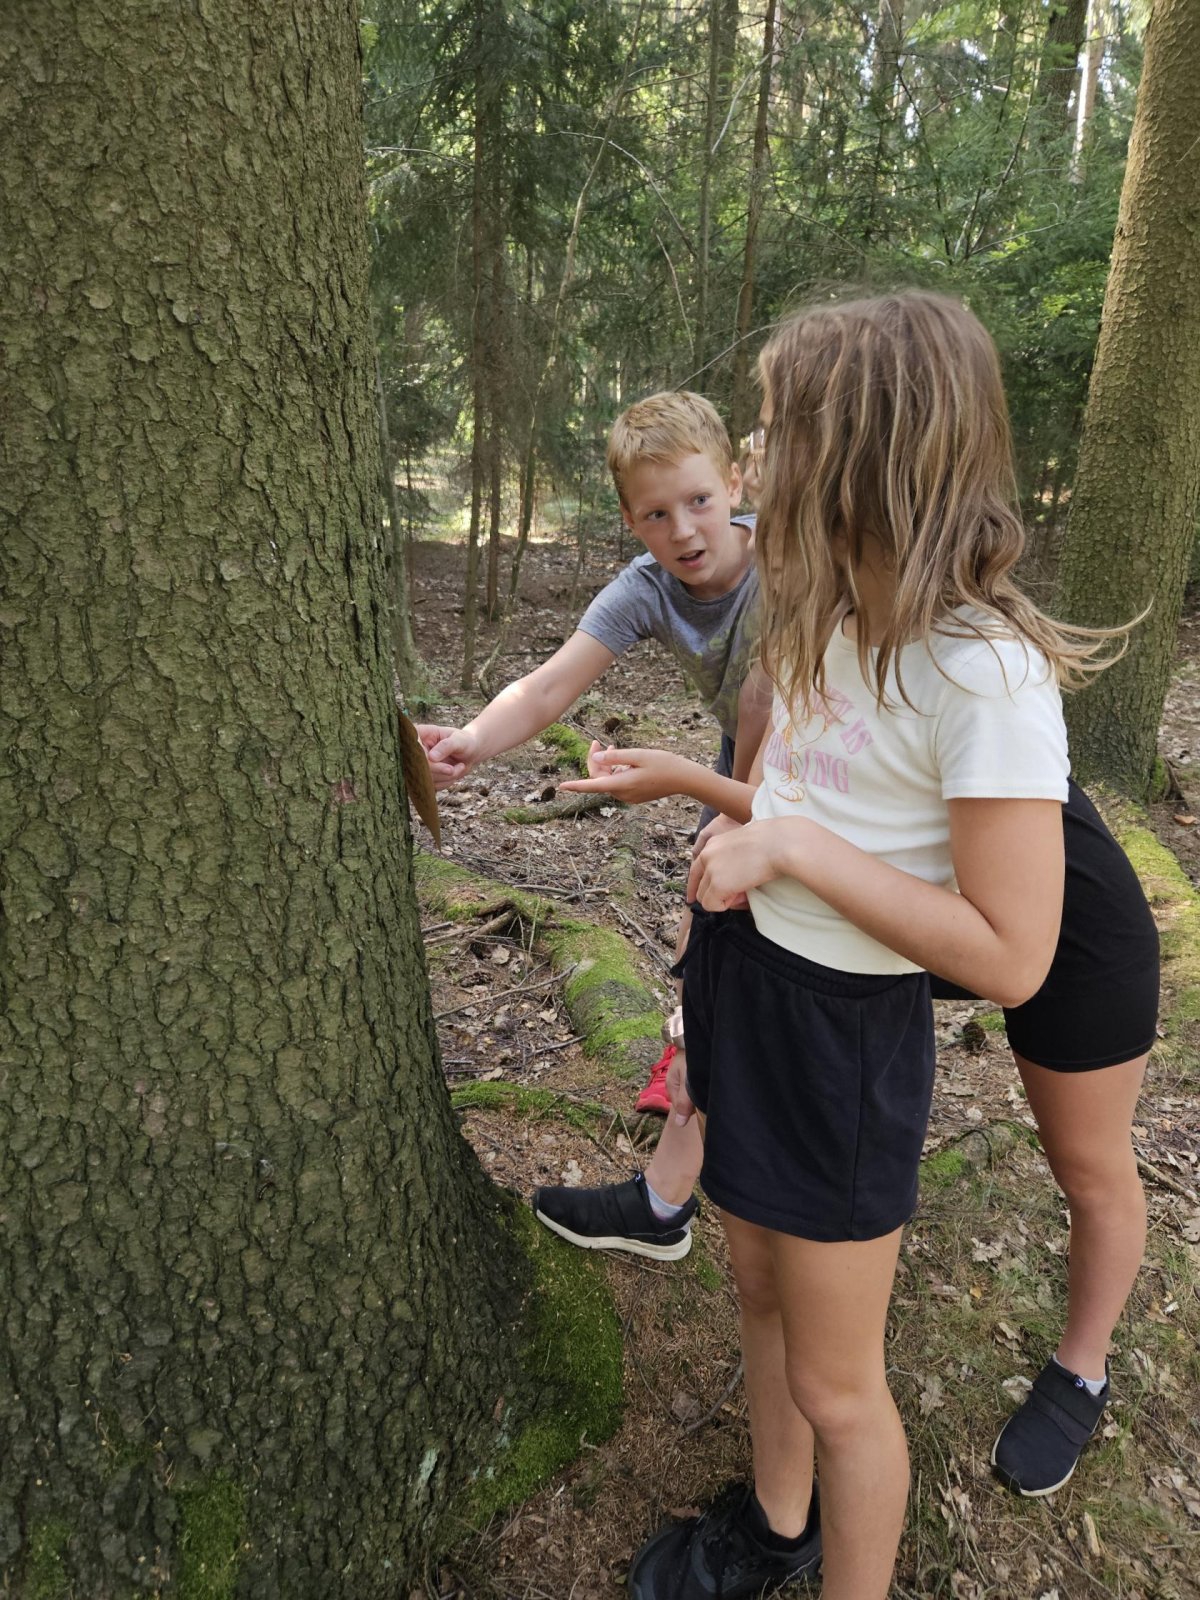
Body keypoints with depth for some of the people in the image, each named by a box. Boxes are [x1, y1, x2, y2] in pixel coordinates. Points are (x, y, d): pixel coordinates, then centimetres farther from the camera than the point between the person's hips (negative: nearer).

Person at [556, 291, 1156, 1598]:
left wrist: (795, 850, -26)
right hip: (745, 983, 8)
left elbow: (1008, 960, -25)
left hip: (844, 1032, -8)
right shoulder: (833, 624, 3)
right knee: (761, 1292, 25)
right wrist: (683, 781, 10)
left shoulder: (985, 673, -24)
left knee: (832, 1386, 11)